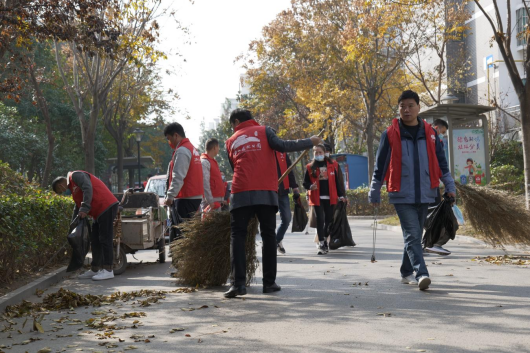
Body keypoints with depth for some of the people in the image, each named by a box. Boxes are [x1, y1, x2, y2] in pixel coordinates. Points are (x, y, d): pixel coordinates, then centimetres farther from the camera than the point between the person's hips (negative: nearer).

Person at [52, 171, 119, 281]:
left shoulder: (76, 176, -3)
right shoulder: (73, 187, 27)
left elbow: (88, 189, -19)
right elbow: (78, 207, 29)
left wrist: (84, 209, -21)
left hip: (106, 206, -10)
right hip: (99, 212, 10)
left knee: (105, 239, -10)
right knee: (95, 241, 13)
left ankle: (108, 270, -10)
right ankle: (94, 269, 19)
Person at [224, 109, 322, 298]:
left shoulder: (231, 141, 18)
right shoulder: (264, 131, 10)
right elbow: (282, 146, -4)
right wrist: (309, 142, 4)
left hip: (241, 193, 1)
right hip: (266, 192, -1)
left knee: (237, 236, 3)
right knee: (269, 236, 8)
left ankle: (238, 283, -9)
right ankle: (269, 282, 6)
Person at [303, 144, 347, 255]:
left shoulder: (333, 165, 5)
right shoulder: (310, 167, 4)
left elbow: (338, 181, 7)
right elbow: (305, 183, 7)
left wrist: (341, 195, 4)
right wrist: (310, 186, -15)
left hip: (329, 197, 1)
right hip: (317, 198, -1)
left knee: (329, 219, 7)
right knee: (320, 220, -5)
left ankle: (324, 240, 28)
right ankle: (321, 244, -1)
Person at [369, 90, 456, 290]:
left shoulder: (429, 133, 7)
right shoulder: (390, 134, -2)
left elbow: (440, 161, 13)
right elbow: (380, 166, 2)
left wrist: (449, 185, 8)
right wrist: (374, 193, 3)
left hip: (425, 194, 4)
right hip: (402, 195, -4)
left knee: (415, 235, 12)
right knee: (412, 235, -13)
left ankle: (407, 273, 25)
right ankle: (421, 274, -22)